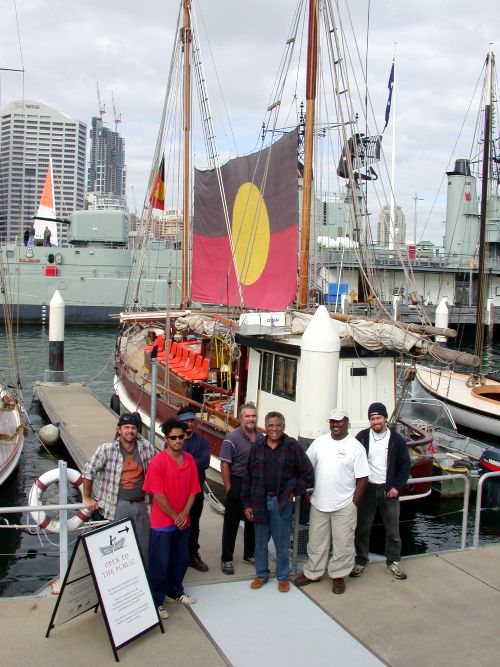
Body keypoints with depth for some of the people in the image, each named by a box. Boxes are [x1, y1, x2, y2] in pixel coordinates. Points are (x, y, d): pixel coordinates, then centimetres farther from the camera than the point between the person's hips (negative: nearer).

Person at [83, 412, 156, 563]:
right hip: (119, 504, -3)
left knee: (145, 545, 12)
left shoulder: (146, 447, -2)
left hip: (141, 504, 3)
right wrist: (87, 498, 1)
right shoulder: (107, 449, -9)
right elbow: (89, 470, -3)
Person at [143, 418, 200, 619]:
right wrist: (175, 517, -11)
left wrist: (184, 514, -7)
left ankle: (175, 591, 40)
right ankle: (156, 602, 17)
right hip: (162, 522, -6)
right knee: (160, 564, 3)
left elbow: (193, 490, 5)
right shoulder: (158, 461, -16)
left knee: (181, 559, 19)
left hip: (183, 521, 6)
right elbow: (158, 495, -16)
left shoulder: (189, 460, 2)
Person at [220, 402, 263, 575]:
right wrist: (229, 489, -14)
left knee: (253, 521, 16)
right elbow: (224, 465, -13)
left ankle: (249, 554, 31)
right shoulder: (232, 438, -12)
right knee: (231, 523, 4)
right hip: (237, 484, -5)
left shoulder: (261, 438, 4)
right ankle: (226, 559, 14)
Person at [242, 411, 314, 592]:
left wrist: (295, 492, -5)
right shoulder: (257, 448, 3)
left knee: (282, 542, 6)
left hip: (282, 502, -2)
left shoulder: (292, 446, -5)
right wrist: (247, 504, 3)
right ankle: (261, 574, 28)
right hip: (259, 501, 2)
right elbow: (248, 477, 5)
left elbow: (307, 473, -1)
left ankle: (283, 577, 21)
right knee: (260, 541, 12)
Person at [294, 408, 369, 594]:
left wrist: (354, 503, -9)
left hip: (344, 506, -3)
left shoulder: (355, 447, -8)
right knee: (316, 541, 14)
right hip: (319, 503, 3)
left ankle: (338, 576, 23)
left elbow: (362, 478, -7)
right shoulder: (319, 442, 2)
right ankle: (312, 573, 29)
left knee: (343, 544, 6)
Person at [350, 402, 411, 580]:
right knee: (362, 528, 7)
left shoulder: (396, 439, -3)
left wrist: (397, 487, -7)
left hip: (389, 490, 0)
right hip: (367, 489, 0)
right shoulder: (362, 437, -2)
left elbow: (406, 465, 1)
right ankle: (361, 561, 21)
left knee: (393, 529, 8)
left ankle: (393, 562, 23)